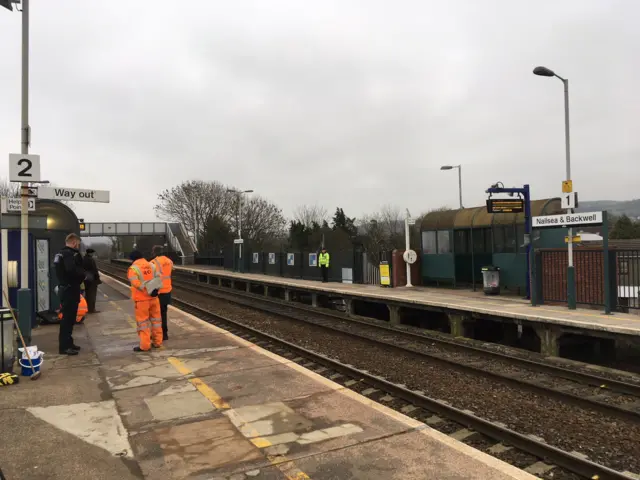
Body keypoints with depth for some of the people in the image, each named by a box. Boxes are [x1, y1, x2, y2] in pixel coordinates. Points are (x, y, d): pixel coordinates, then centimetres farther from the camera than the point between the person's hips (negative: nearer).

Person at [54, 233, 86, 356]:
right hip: (70, 290, -10)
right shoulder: (71, 254, -18)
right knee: (68, 318, -5)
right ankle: (64, 346, -1)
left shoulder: (60, 254, 16)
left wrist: (80, 274, 9)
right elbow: (72, 270, -34)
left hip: (63, 288, 10)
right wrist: (83, 274, -15)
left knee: (68, 317, 17)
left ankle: (67, 343, 26)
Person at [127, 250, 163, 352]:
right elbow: (158, 278, 0)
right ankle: (157, 342, 22)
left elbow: (136, 283, -26)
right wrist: (155, 290, 2)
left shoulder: (133, 269, -12)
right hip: (153, 297, 5)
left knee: (143, 321, 3)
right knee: (155, 319, 14)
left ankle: (145, 345, 4)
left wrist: (147, 290, -20)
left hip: (141, 299, -5)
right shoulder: (151, 265, 5)